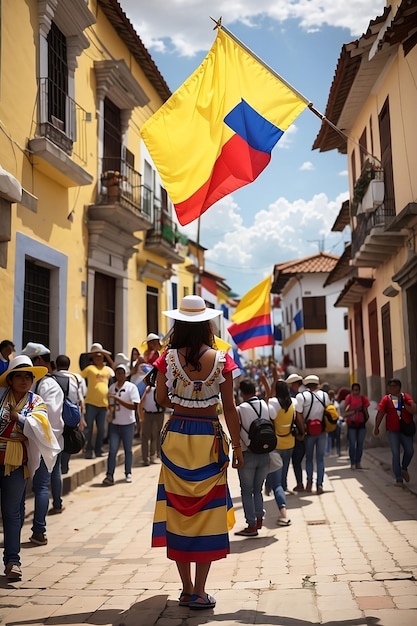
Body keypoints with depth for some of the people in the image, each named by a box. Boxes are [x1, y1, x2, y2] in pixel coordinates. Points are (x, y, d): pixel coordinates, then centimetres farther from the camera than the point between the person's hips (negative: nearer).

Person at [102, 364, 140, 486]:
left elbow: (134, 406, -17)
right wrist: (111, 409, -10)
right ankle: (109, 475, -2)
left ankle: (128, 473, 23)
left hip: (128, 423, -2)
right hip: (114, 423, 2)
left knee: (127, 449, 10)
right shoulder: (112, 387, 5)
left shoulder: (131, 387, -8)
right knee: (112, 449, -4)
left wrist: (117, 399, -21)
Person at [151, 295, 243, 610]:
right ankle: (199, 592, 12)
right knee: (207, 510, 7)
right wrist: (237, 446, 3)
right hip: (209, 438, -1)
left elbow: (162, 399, 3)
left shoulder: (169, 357, -5)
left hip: (177, 436, 2)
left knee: (179, 508, 12)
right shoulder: (220, 359, -7)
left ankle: (187, 588, 22)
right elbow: (229, 407, -5)